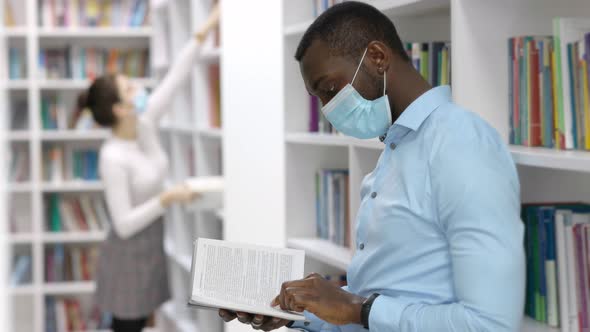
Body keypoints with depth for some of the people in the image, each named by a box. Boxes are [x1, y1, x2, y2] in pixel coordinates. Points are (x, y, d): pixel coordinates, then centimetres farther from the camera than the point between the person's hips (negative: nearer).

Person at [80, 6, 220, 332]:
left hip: (152, 247, 8)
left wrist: (205, 29, -4)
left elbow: (175, 78, -1)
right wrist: (167, 198, -26)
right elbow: (124, 225, -23)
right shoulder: (113, 158, -25)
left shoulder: (145, 125, -4)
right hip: (129, 255, -8)